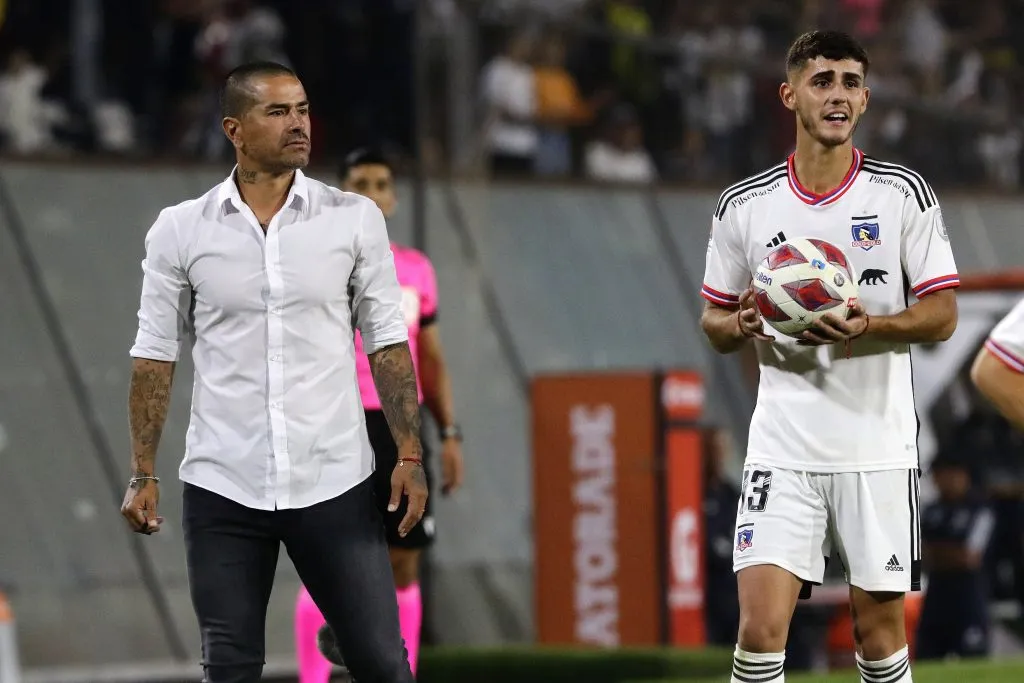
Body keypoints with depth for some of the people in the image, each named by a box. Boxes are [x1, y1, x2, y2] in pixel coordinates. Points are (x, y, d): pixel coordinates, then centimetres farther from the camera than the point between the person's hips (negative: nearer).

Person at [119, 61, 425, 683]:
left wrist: (410, 455, -5)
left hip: (335, 483, 0)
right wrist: (144, 474, -1)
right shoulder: (180, 230, -1)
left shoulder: (356, 218, 0)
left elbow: (387, 342, 3)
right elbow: (156, 354, 4)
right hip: (222, 487, 0)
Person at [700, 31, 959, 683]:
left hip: (878, 447, 0)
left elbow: (942, 313, -1)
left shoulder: (904, 193, 0)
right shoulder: (744, 206, 3)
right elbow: (714, 324, 13)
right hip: (783, 449, 0)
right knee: (760, 629, -12)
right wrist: (742, 324, -11)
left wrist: (867, 325, -19)